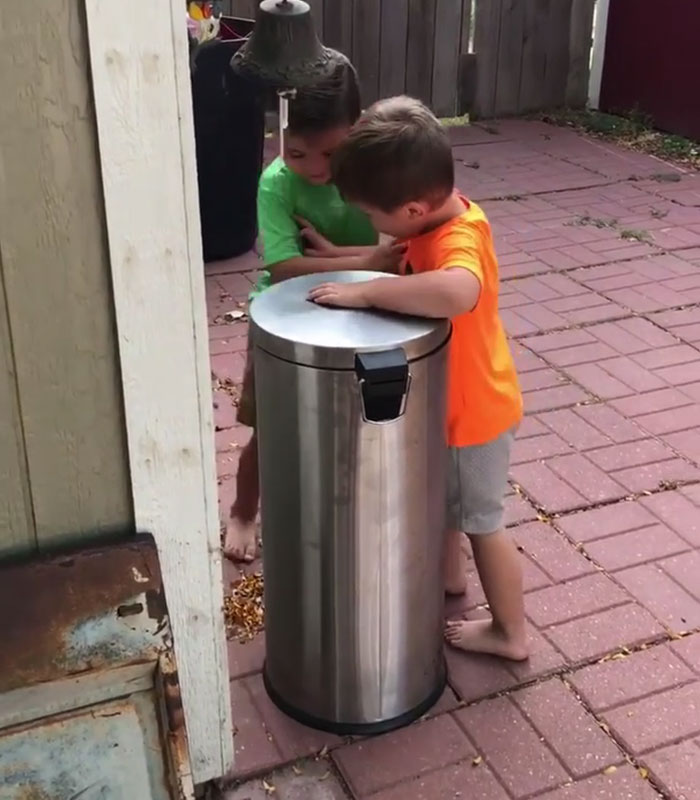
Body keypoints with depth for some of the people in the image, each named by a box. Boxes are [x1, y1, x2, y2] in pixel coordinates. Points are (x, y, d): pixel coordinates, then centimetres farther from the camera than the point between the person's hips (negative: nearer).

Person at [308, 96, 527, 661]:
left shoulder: (457, 242, -35)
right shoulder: (442, 219, -7)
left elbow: (456, 293, -59)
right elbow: (405, 263, 13)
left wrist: (363, 292, -50)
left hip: (474, 410, -9)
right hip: (449, 400, 9)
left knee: (480, 520, 9)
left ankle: (510, 633, 29)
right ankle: (449, 575, 53)